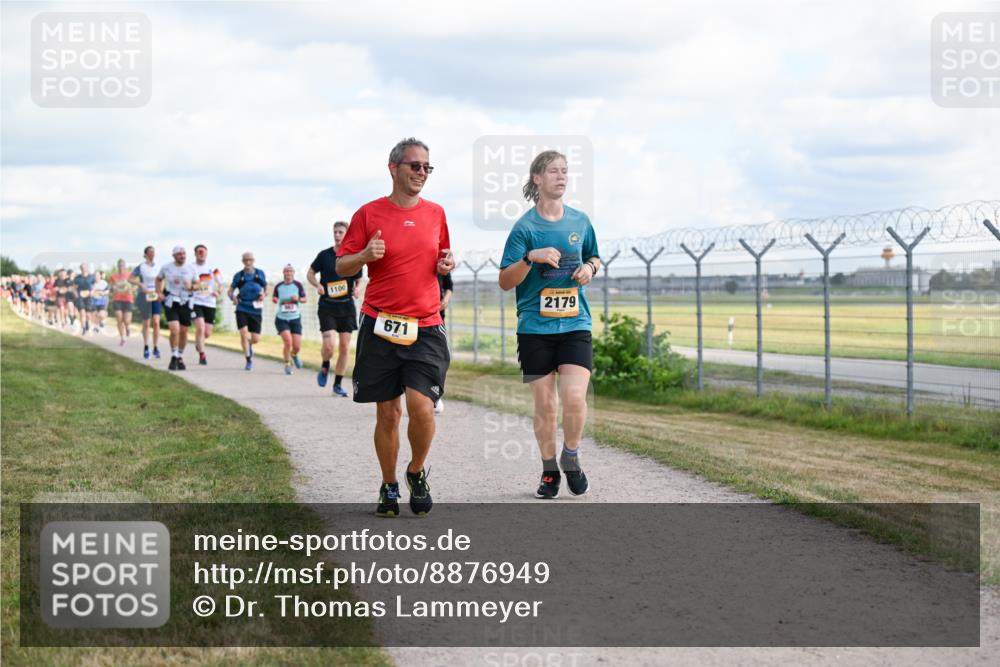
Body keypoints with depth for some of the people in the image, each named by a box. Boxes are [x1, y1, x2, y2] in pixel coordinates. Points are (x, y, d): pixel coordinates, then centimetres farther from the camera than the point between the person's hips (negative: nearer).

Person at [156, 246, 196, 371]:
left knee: (183, 332, 7)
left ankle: (180, 357, 24)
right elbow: (158, 279, 19)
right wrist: (159, 292, 5)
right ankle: (174, 357, -1)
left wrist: (191, 286, -11)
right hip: (171, 302, -2)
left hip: (185, 303, 2)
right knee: (175, 330, -17)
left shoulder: (190, 269, 4)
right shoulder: (166, 268, 2)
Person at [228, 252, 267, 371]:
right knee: (244, 333, -15)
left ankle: (249, 346, 38)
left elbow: (266, 288, 16)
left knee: (255, 339, 0)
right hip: (242, 308, -1)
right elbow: (230, 291, 10)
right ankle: (249, 360, -1)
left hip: (256, 310, 1)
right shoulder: (239, 275, 4)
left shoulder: (260, 273, 6)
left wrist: (264, 294, -6)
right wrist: (232, 297, -13)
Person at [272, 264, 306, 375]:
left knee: (297, 346, -2)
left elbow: (304, 299, 5)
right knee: (288, 342, -19)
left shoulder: (298, 285, -3)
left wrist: (298, 299, -16)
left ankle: (294, 355, 36)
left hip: (295, 319, 1)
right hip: (281, 319, -1)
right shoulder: (278, 286, 0)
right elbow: (275, 298, 15)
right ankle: (287, 364, 3)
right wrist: (274, 300, -7)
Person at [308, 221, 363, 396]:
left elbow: (358, 281, 12)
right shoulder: (324, 255, -1)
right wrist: (317, 285, -10)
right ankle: (325, 368, 17)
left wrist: (357, 289, -10)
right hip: (327, 306, -2)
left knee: (344, 347, 2)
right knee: (329, 345, -16)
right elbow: (310, 273, 10)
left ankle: (337, 385, 14)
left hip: (346, 306, 2)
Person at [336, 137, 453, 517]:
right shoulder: (369, 214, 1)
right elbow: (341, 266, 4)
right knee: (388, 413, 4)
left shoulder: (436, 214, 10)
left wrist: (447, 264, 2)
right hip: (381, 327, -1)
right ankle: (389, 487, 22)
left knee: (421, 406, -14)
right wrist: (365, 256, -16)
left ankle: (417, 472, 12)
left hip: (426, 328, 1)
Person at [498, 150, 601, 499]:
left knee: (574, 398, -14)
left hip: (575, 324, 2)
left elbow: (593, 258, 24)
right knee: (544, 405, 3)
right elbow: (505, 281, -6)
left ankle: (571, 458, 11)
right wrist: (531, 257, -23)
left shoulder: (580, 221, 7)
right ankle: (549, 471, 21)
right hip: (535, 328, -2)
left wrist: (590, 268, 1)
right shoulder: (525, 226, -4)